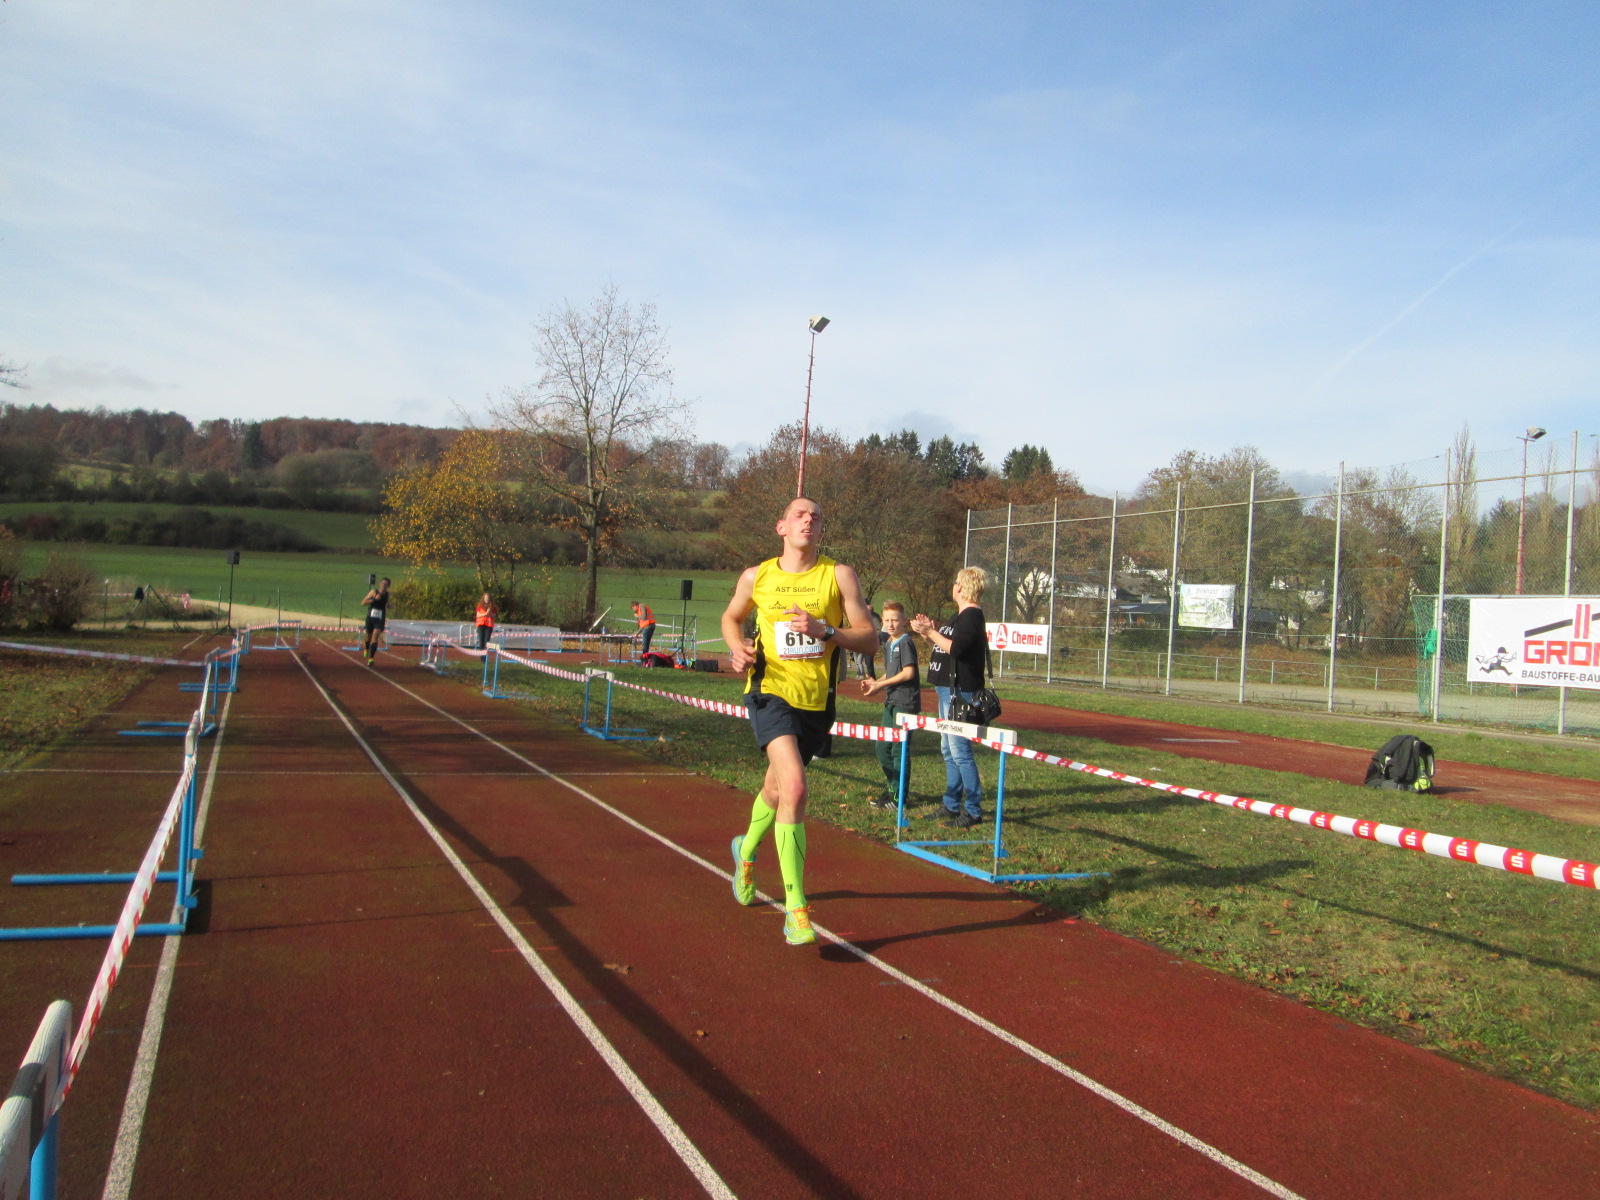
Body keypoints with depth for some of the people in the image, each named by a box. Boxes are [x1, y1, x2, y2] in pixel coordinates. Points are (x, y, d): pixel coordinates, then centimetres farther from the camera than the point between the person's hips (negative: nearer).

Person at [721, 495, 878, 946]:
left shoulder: (839, 575, -1)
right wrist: (737, 647, -1)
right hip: (771, 692, -2)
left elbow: (870, 636, -3)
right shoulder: (756, 577, 2)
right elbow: (731, 617, 21)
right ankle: (795, 909, -18)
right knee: (794, 788, -24)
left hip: (817, 701, 2)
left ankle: (747, 850, 55)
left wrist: (824, 630, -20)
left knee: (776, 790, 21)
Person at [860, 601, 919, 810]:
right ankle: (891, 788, 26)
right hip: (891, 702, 9)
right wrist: (875, 683, 3)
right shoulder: (887, 644, 15)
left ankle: (898, 795, 4)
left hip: (906, 703, -9)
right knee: (882, 747, 13)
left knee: (898, 749, -4)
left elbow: (908, 673, -18)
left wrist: (880, 684, -14)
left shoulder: (906, 643, -11)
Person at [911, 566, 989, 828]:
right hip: (948, 689, 11)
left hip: (960, 691, -11)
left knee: (959, 750, -10)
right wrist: (930, 631, 9)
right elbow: (943, 646, 22)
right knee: (949, 750, 15)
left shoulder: (972, 616, -13)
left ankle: (974, 809, -5)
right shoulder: (959, 616, 20)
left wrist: (930, 632, -17)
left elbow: (956, 648, -24)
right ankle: (951, 805, 23)